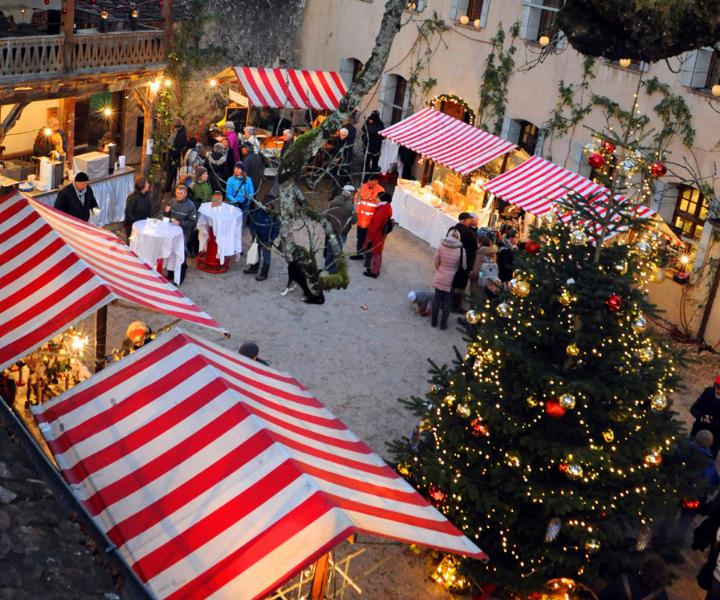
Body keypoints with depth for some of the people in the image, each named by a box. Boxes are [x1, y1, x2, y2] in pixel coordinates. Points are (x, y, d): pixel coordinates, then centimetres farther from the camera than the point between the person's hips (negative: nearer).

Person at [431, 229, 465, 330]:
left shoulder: (441, 246, -11)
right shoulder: (460, 249, -16)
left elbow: (435, 262, -3)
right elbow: (463, 266, -8)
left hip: (439, 278, 2)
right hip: (452, 280, -2)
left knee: (437, 299, 17)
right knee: (447, 302, 12)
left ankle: (434, 321, 27)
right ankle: (443, 324, 21)